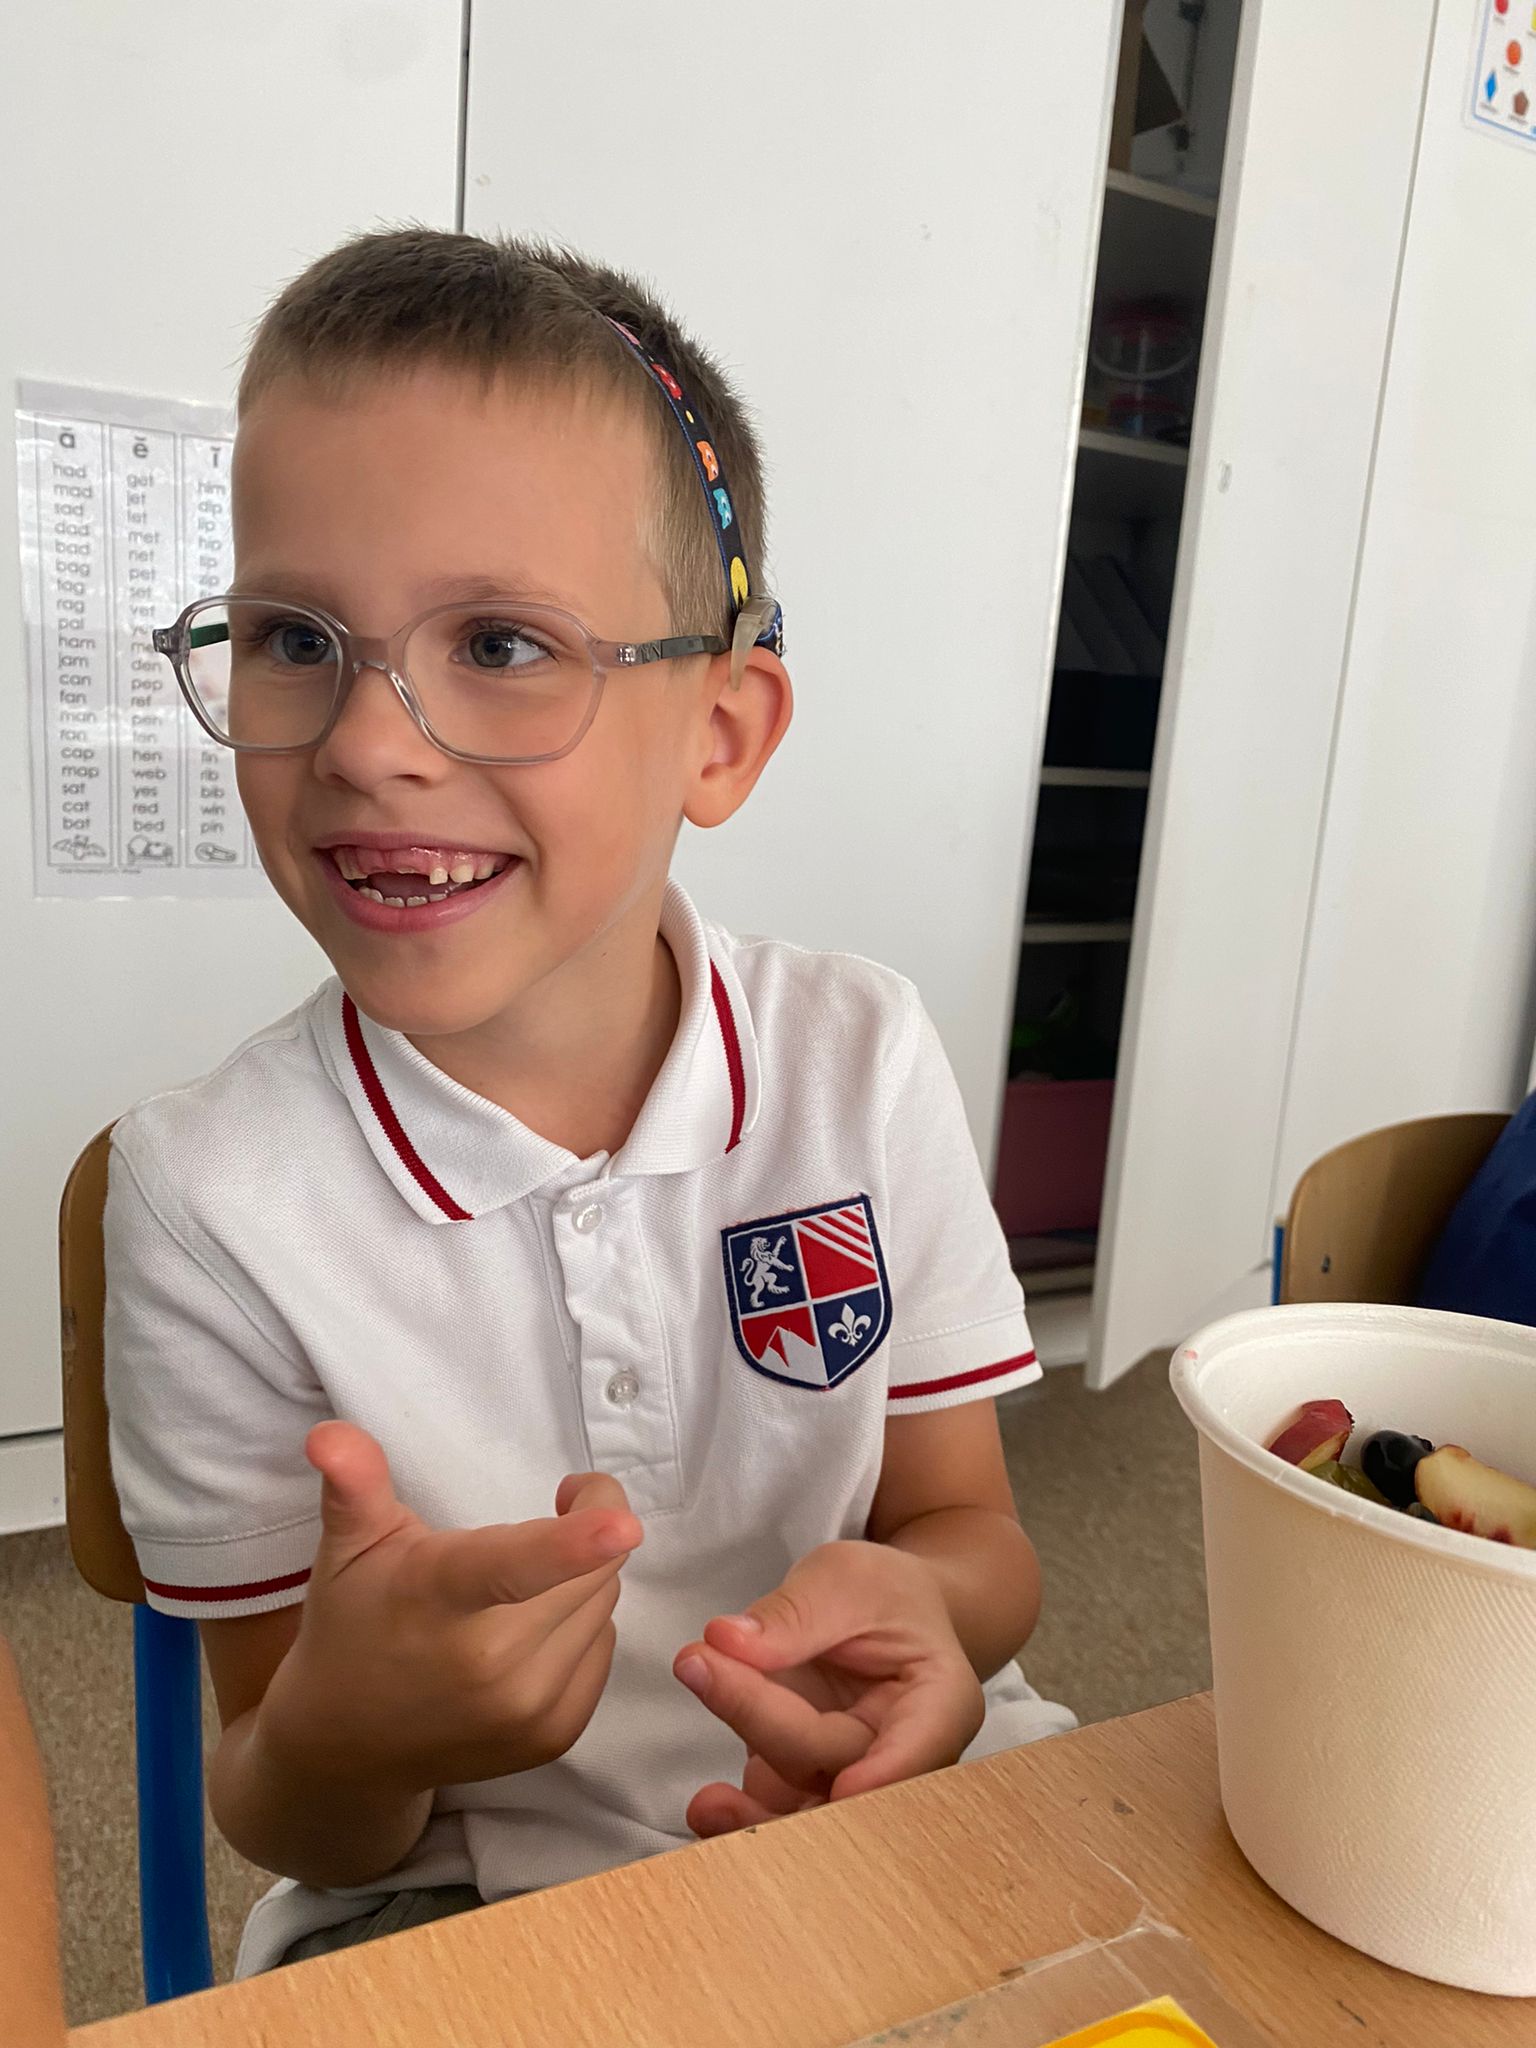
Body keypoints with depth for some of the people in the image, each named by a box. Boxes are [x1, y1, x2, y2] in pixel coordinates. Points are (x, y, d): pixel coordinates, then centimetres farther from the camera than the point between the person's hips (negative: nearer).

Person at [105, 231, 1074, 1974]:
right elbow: (286, 1827, -5)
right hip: (448, 1907, 1)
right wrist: (336, 1742, -28)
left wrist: (922, 1600, -22)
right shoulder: (212, 1192, -16)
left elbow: (972, 1526, 0)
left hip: (895, 1834, 0)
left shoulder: (861, 1059, -11)